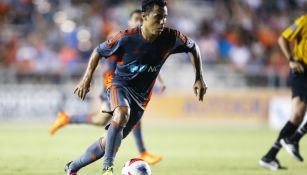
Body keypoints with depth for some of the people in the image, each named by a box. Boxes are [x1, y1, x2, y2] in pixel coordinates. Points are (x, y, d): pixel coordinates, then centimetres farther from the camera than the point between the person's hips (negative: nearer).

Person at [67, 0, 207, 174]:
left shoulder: (171, 38, -15)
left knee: (108, 142, 7)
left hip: (141, 96, 4)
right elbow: (98, 52, -5)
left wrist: (199, 79, 0)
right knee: (122, 114, -38)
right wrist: (87, 80, -8)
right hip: (121, 85, -4)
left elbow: (193, 47, 5)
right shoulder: (126, 38, -21)